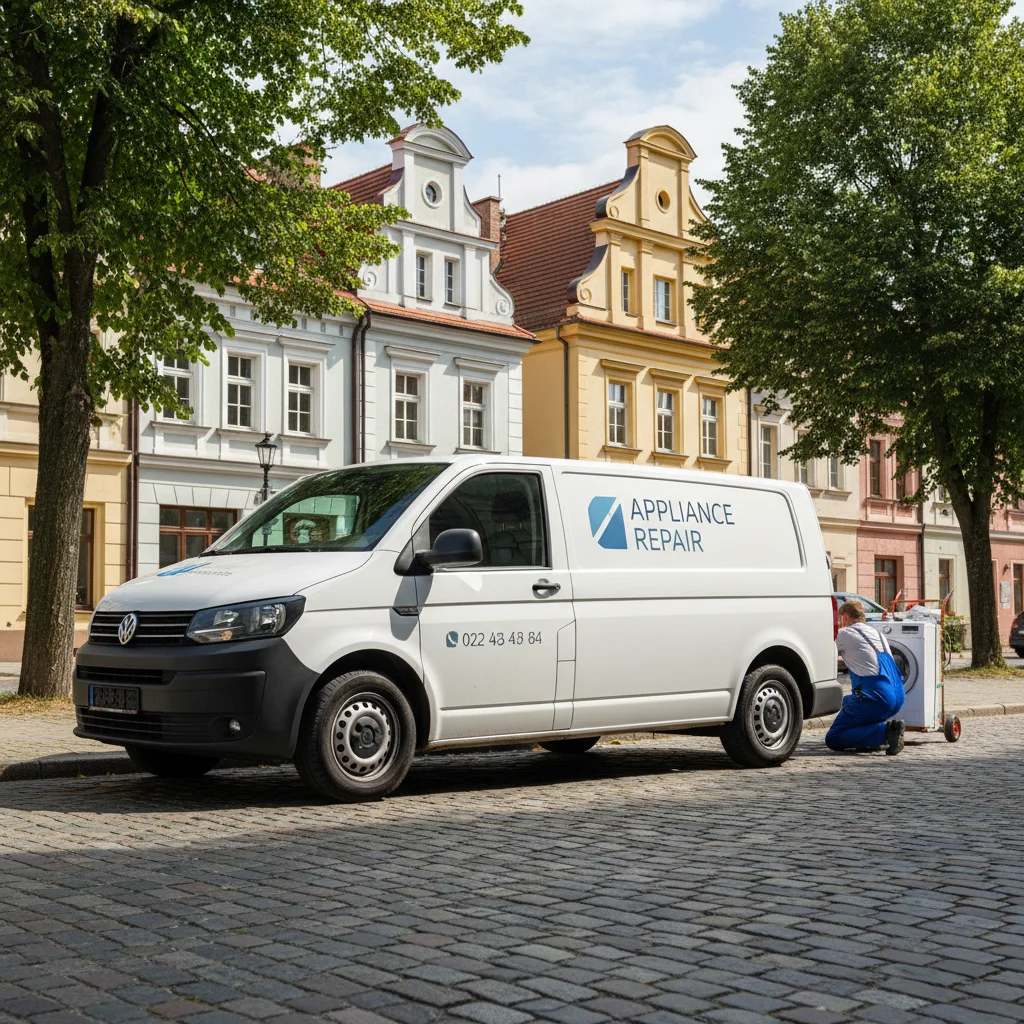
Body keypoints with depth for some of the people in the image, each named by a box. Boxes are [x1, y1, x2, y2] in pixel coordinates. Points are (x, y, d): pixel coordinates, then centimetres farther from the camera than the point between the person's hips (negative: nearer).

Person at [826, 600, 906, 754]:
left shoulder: (845, 634, 1)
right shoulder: (878, 634, 23)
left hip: (876, 699, -8)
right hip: (898, 698, 8)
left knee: (832, 740, -1)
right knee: (847, 701, 35)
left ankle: (886, 731, -16)